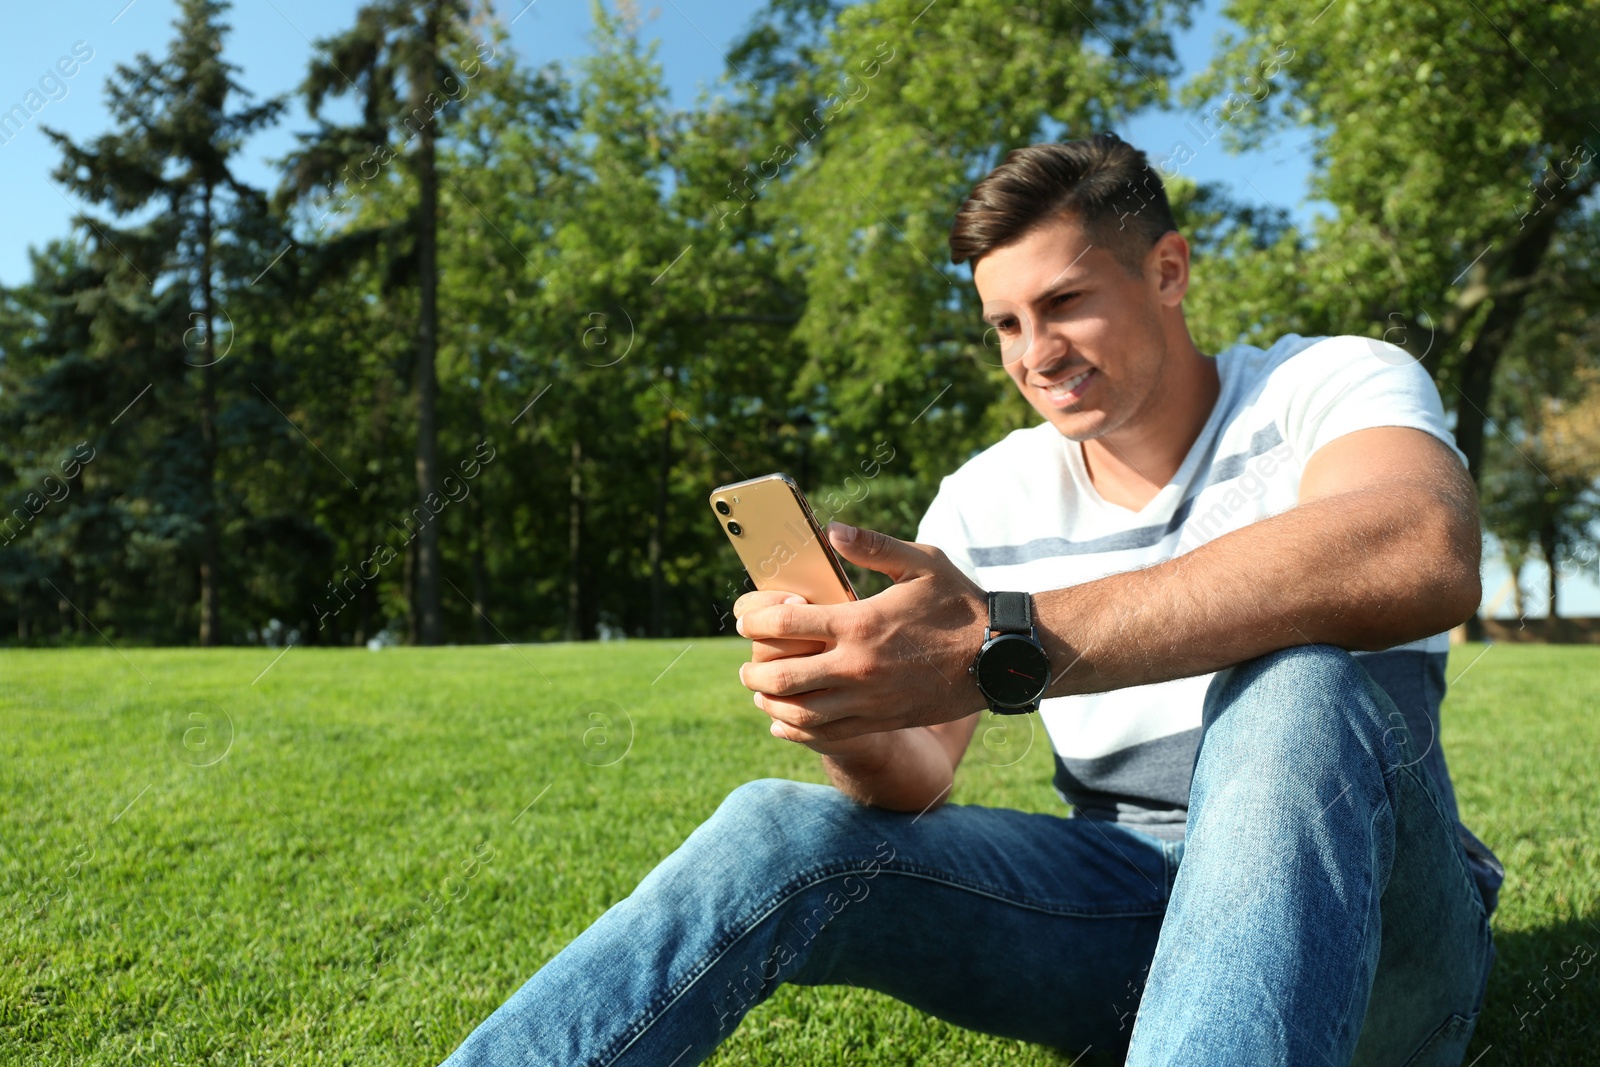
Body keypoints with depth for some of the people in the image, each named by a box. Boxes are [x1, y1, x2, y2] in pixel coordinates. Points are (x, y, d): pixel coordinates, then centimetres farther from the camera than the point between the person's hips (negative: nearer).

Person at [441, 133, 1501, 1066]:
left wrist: (1006, 646, -41)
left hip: (1375, 915, -2)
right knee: (778, 833, -20)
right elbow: (919, 783, 0)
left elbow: (1424, 557, -33)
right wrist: (860, 729, -26)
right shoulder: (988, 500, 5)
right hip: (1131, 902, 3)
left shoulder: (1329, 385, -7)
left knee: (1294, 682, -35)